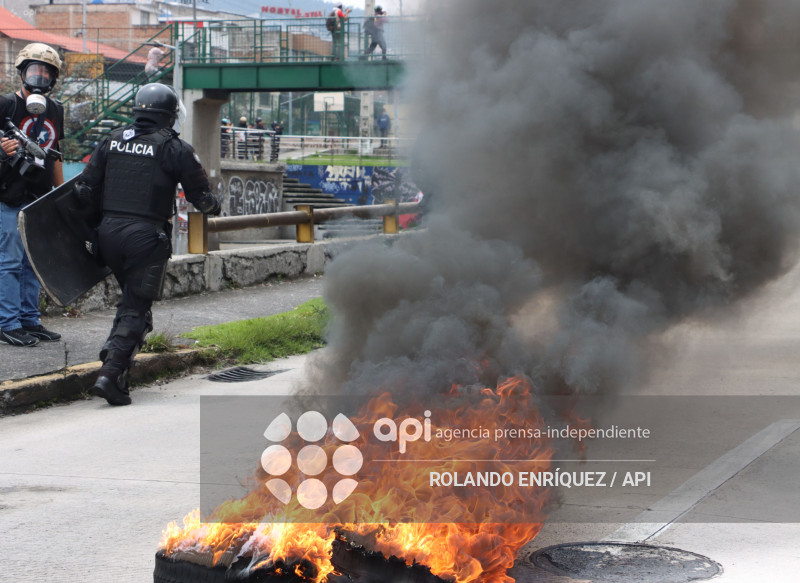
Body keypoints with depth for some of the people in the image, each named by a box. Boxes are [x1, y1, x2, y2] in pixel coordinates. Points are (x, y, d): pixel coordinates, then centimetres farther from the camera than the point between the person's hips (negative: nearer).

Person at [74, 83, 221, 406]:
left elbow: (85, 189, 8)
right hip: (146, 235, -5)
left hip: (108, 231, 5)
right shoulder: (174, 148, -4)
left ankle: (113, 357, 15)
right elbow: (201, 195, -1)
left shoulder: (112, 140, 10)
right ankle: (110, 374, -11)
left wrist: (94, 218, 24)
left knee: (131, 299, 24)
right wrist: (213, 206, 21)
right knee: (136, 309, -1)